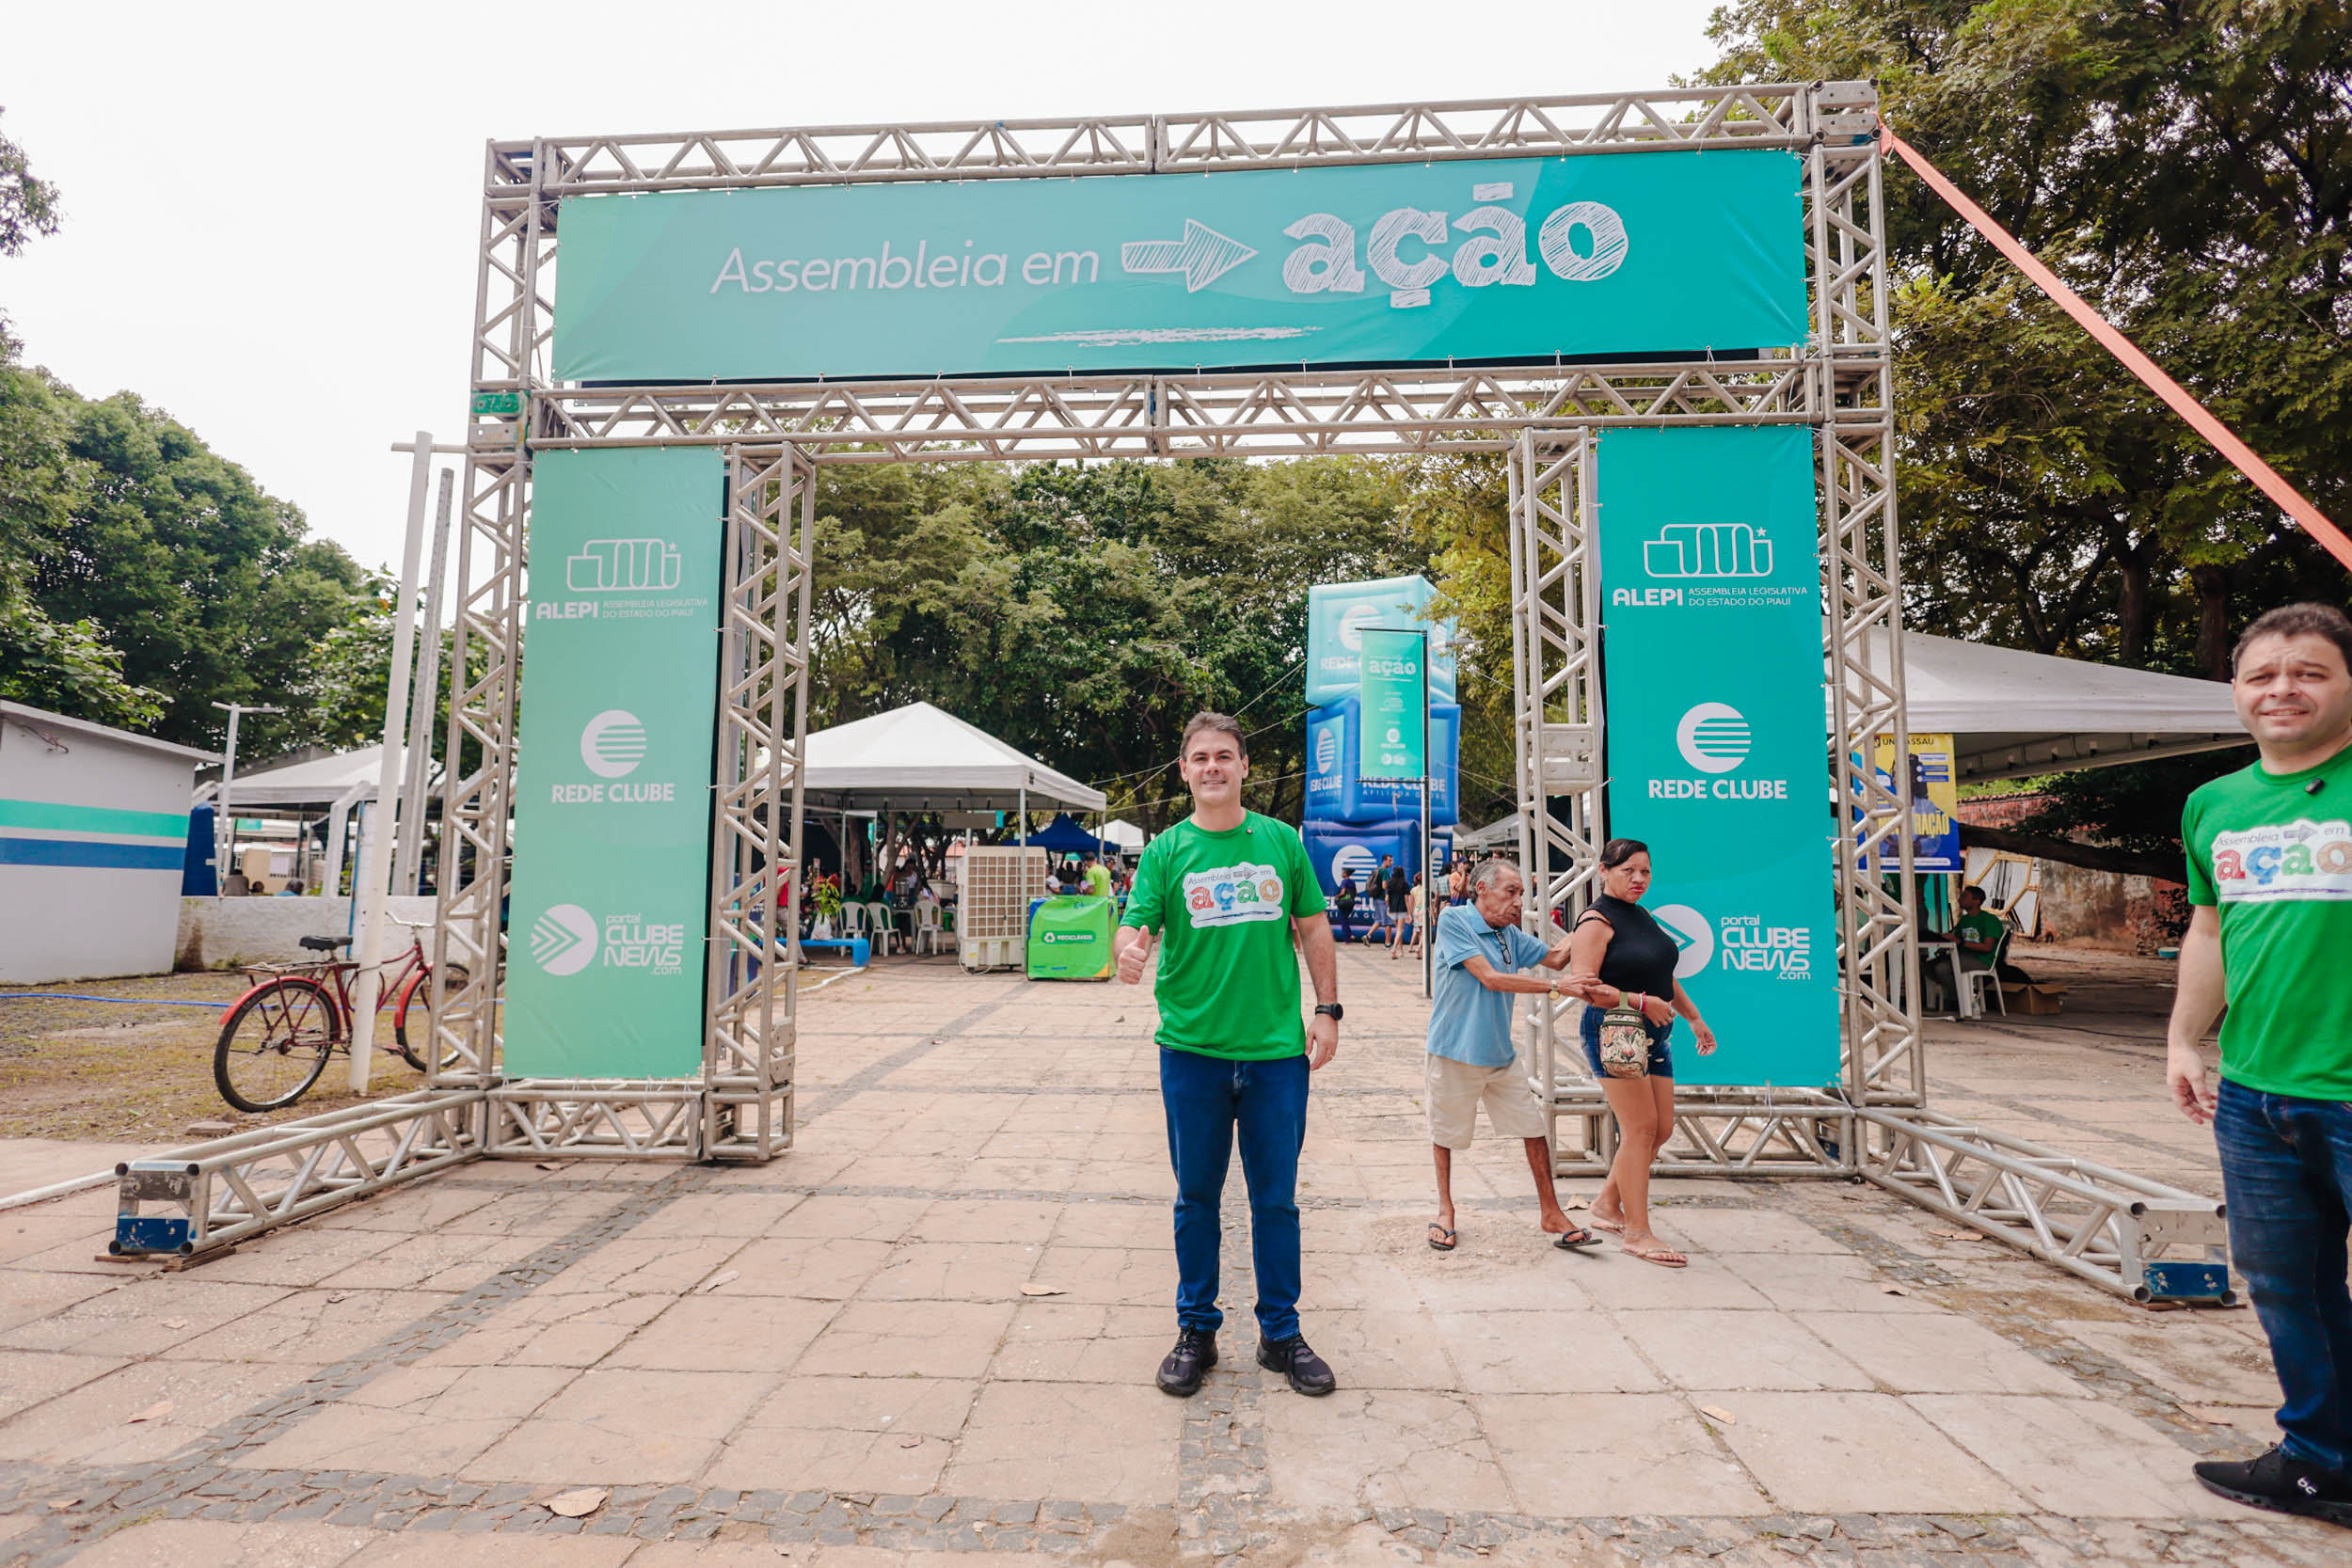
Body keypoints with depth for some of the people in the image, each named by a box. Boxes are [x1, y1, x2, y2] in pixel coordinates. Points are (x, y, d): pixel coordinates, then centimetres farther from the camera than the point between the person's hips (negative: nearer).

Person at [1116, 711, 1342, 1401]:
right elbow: (1134, 924, -8)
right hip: (1193, 1050, -1)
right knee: (1197, 1198, 11)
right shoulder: (1166, 851, 0)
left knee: (1276, 1199, 11)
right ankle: (1196, 1332, 29)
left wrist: (1327, 1011, 5)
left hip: (1277, 1049, 1)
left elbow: (1314, 929, 9)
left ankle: (1281, 1335, 28)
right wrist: (1129, 948, -31)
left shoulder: (1282, 841, 4)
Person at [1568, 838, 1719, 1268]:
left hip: (1653, 1035, 9)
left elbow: (1664, 975, 27)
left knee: (1661, 1128, 9)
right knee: (1640, 1126, -10)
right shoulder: (1597, 921, -11)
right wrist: (1642, 1002, -21)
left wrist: (1694, 1017, 28)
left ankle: (1608, 1203, 25)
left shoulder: (1644, 917, 16)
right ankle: (1636, 1232, 0)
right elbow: (1586, 988, -19)